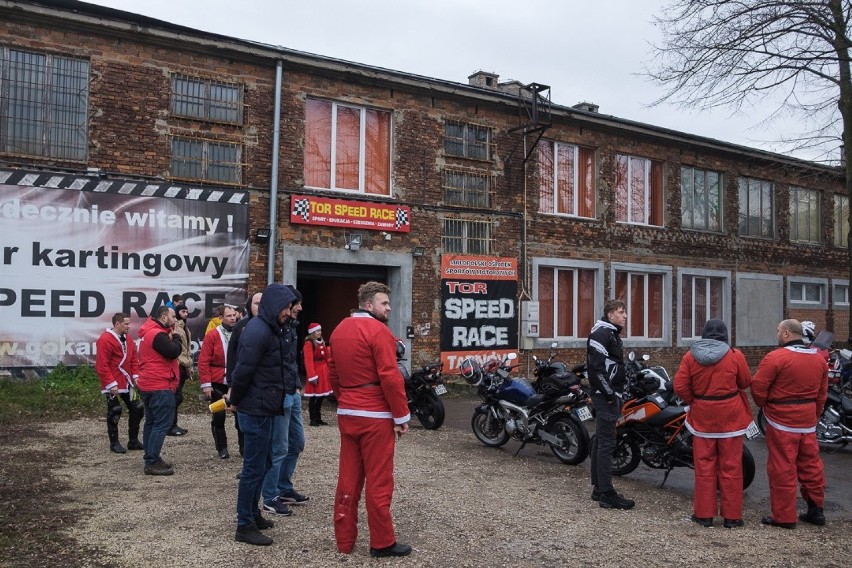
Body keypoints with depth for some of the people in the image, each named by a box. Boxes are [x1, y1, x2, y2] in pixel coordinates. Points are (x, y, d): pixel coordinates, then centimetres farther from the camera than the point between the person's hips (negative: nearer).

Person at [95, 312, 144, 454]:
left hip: (127, 383, 8)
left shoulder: (127, 340, 11)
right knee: (114, 413, 1)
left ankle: (133, 441, 20)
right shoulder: (105, 340, -15)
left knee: (137, 409, 9)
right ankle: (114, 443, 16)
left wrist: (135, 376, 6)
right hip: (113, 386, -8)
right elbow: (101, 365, -19)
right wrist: (111, 384, -20)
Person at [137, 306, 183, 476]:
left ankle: (151, 458, 24)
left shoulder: (149, 332, 16)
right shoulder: (157, 334, -18)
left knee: (151, 423, 16)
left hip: (148, 385, 11)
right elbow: (173, 351, -23)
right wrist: (176, 336, -7)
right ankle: (152, 463, -8)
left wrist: (171, 338, 3)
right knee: (162, 424, -9)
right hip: (160, 387, -11)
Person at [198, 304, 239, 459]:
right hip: (218, 384, -2)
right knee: (219, 416, 6)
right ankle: (222, 449, 18)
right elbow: (203, 361, -8)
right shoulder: (212, 335, -6)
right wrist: (206, 384, -11)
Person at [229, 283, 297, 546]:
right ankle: (245, 526, 10)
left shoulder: (270, 329, 12)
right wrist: (236, 401, -9)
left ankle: (252, 513, 33)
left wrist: (236, 398, 12)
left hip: (264, 408, 10)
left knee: (258, 464, 19)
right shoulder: (258, 331, -20)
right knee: (254, 468, -1)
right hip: (257, 410, -10)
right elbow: (243, 370, -23)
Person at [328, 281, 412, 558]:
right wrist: (402, 416, -11)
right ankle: (382, 542, 11)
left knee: (348, 478, 12)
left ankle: (344, 540, 20)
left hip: (346, 414, 8)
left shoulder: (339, 330, 11)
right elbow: (390, 378, -18)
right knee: (379, 481, 2)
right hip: (375, 415, -7)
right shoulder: (378, 331, -14)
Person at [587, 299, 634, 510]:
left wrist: (617, 394, 17)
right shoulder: (601, 333, -14)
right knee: (606, 443, -8)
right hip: (605, 396, -11)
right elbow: (596, 365, -22)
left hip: (609, 395, 11)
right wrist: (610, 394, -20)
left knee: (600, 441, 13)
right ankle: (607, 494, -5)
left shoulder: (612, 333, 19)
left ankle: (599, 489, 21)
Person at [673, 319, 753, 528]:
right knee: (730, 466, 6)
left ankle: (704, 514, 14)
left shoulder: (690, 357, -3)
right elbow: (746, 382, 4)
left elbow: (680, 387, -5)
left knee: (705, 465, 8)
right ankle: (731, 516, 14)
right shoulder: (735, 356, -7)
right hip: (730, 417, -1)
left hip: (702, 417, 1)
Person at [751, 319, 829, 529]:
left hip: (782, 421, -7)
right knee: (811, 464, 17)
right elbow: (822, 393, 13)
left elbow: (757, 388, -16)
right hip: (808, 421, 7)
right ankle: (816, 510, 27)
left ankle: (784, 516, 7)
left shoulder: (776, 358, -16)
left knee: (782, 469, 0)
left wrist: (764, 405, 3)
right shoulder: (819, 358, 7)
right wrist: (814, 415, 23)